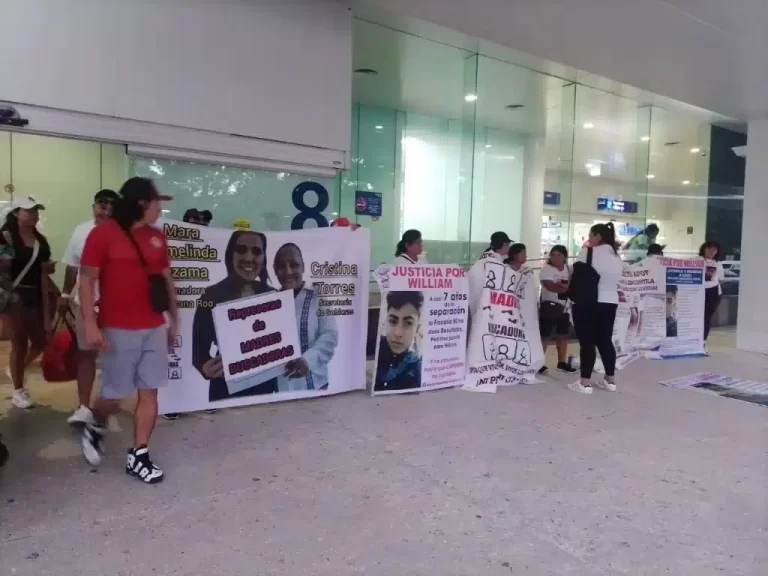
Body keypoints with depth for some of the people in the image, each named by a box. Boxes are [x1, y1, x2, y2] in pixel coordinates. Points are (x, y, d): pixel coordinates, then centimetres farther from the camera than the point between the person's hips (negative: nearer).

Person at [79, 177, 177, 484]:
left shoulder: (157, 237, 11)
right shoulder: (103, 233, -6)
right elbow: (87, 280, -8)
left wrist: (174, 318, 17)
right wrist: (90, 324, -14)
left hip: (154, 328, 5)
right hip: (118, 330, -5)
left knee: (149, 393, 5)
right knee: (114, 395, 4)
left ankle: (138, 456, 16)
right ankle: (95, 428, 37)